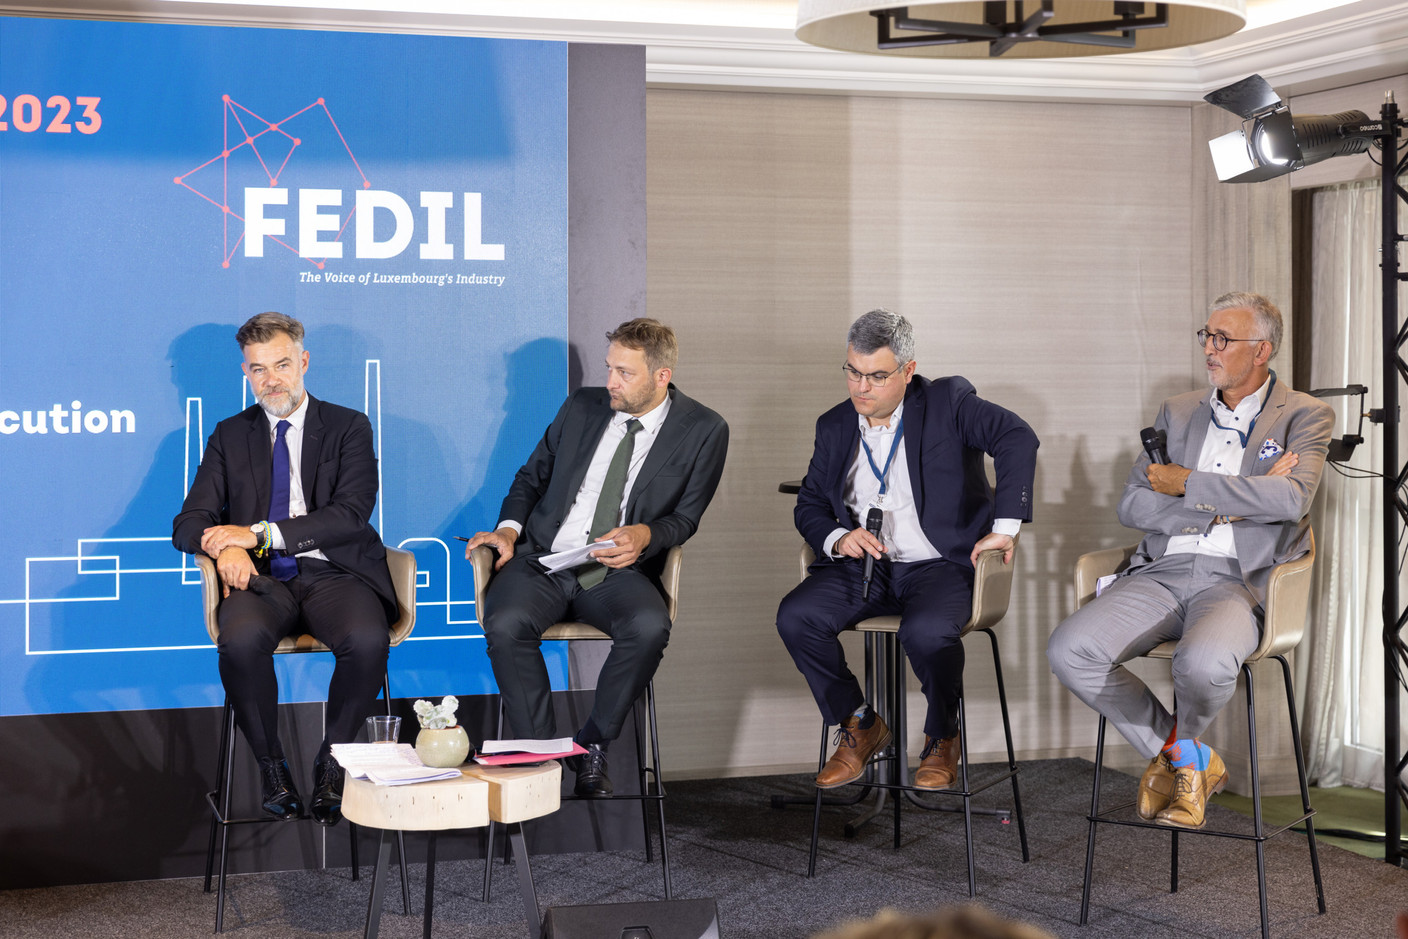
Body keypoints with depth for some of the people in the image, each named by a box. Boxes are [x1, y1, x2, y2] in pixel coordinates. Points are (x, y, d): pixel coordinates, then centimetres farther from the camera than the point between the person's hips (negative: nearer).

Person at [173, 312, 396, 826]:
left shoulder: (348, 427, 10)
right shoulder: (230, 435, 18)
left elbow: (350, 515, -5)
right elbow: (189, 524, 11)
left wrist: (258, 533, -13)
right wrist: (225, 547, -14)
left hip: (333, 573, -1)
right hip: (262, 577, 1)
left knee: (368, 640, -34)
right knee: (242, 640, -34)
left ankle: (331, 760, -11)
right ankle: (271, 766, -13)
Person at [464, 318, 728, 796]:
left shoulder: (703, 430, 4)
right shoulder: (582, 407, 12)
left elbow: (685, 518, 6)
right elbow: (532, 476, 20)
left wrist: (646, 534, -16)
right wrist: (509, 527, 0)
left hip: (617, 572, -2)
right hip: (543, 559, 2)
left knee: (649, 626, -35)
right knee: (506, 623, -31)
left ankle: (592, 745, -14)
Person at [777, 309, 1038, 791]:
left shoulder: (948, 402, -4)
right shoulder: (834, 426, 11)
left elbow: (1017, 438, -16)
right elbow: (809, 505, 16)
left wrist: (1005, 528, -22)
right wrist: (836, 539, -7)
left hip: (939, 564, -5)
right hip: (863, 566, 5)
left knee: (926, 632, -35)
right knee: (795, 617, -21)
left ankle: (942, 737, -4)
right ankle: (859, 726, 1)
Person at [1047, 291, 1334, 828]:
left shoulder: (1305, 416, 8)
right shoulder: (1178, 413, 20)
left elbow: (1292, 498, -13)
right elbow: (1132, 508, 10)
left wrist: (1188, 484, -8)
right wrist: (1226, 501, -4)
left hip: (1240, 579, -4)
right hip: (1162, 573, 5)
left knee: (1204, 662, -39)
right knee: (1069, 651, -23)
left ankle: (1179, 749, 2)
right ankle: (1188, 760, -2)